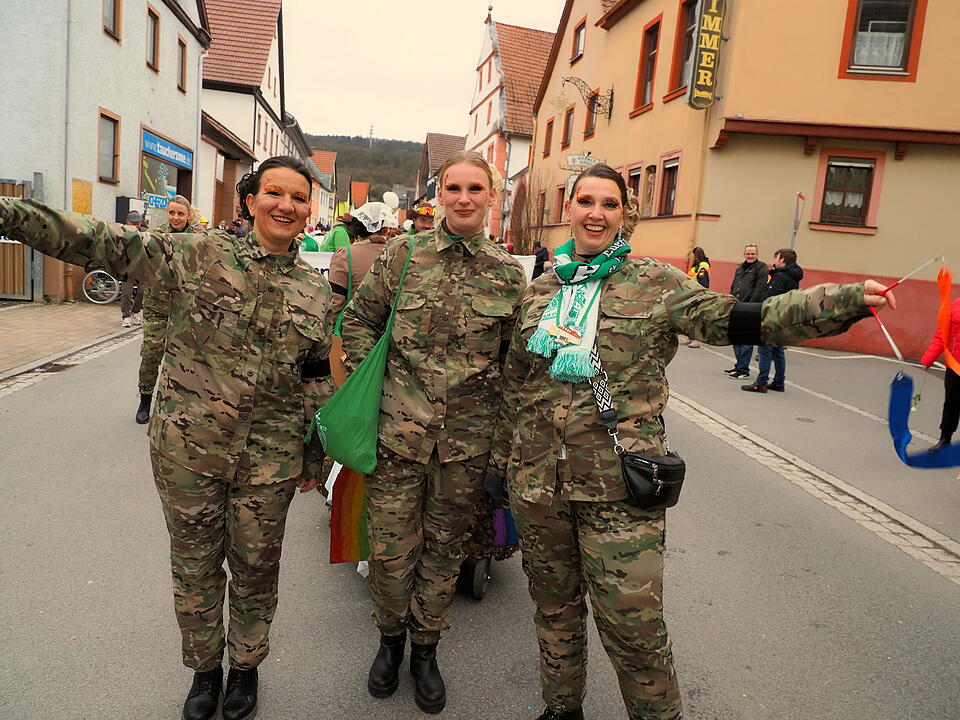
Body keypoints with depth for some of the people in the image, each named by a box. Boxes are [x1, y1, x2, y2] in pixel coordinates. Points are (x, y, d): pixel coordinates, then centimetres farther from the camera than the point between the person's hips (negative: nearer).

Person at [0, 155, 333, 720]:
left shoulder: (316, 289, 4)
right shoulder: (200, 255, -3)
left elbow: (318, 378, 9)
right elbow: (103, 243, -9)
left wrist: (313, 457, 10)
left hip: (269, 459, 1)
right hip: (187, 447, -1)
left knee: (256, 569, 14)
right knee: (195, 567, 15)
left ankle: (246, 665, 41)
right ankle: (205, 668, 40)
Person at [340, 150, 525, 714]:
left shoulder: (509, 273, 2)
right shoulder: (404, 255, 0)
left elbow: (515, 357, 8)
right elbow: (360, 319, 8)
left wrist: (504, 428, 6)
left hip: (467, 436, 1)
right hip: (399, 427, 0)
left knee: (445, 546, 14)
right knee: (391, 546, 8)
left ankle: (425, 647, 36)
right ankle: (391, 638, 36)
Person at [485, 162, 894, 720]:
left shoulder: (656, 284, 0)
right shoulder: (539, 291, 9)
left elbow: (743, 320, -7)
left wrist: (849, 299, -17)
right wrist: (500, 460, 17)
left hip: (618, 489, -3)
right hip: (536, 482, 4)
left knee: (635, 627, 1)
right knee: (554, 609, 19)